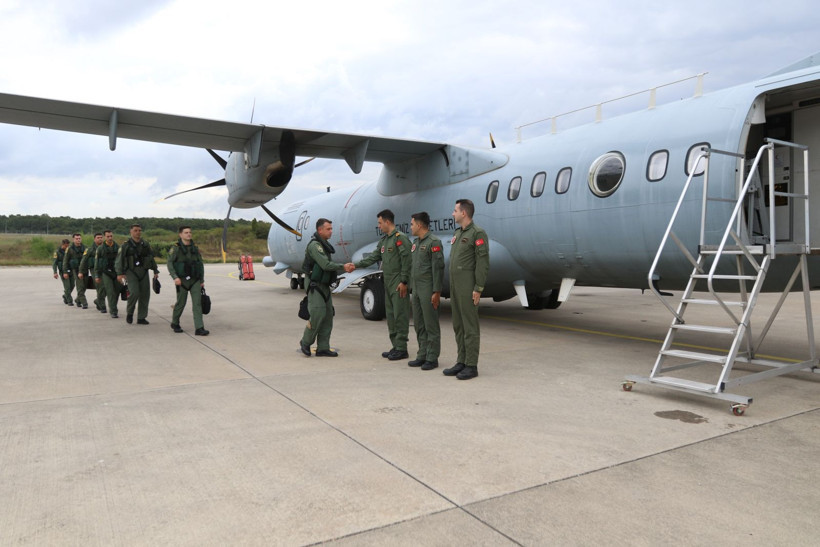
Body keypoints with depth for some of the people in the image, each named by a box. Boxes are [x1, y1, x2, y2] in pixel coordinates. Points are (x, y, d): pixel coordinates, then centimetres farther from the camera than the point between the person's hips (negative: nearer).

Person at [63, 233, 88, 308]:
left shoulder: (84, 248, 6)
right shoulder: (70, 248, -3)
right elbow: (65, 260, 0)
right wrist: (65, 272, -5)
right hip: (75, 269, -4)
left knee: (84, 286, 6)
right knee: (80, 287, -8)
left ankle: (78, 300, 29)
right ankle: (84, 303, -7)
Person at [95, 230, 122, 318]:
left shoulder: (118, 247, 6)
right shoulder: (100, 248, 1)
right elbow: (96, 262, 3)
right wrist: (97, 276, 0)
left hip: (116, 272, 3)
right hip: (106, 273, -3)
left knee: (117, 291, 5)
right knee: (110, 292, -8)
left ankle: (112, 308, 27)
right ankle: (113, 312, -6)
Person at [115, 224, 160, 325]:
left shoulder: (145, 244, 12)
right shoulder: (126, 245, -1)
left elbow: (151, 258, 19)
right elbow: (119, 260, -5)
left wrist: (155, 271, 15)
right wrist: (120, 273, -14)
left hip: (143, 272, 4)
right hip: (131, 272, -4)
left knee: (145, 294, 1)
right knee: (134, 293, -18)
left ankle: (141, 318, 10)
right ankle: (129, 312, 7)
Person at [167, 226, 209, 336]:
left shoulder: (195, 248, 8)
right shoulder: (175, 248, -4)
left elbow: (201, 264, 12)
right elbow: (170, 264, -10)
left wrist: (202, 280, 8)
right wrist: (175, 277, -23)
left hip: (195, 281, 3)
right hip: (182, 281, -3)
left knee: (197, 303, -9)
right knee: (180, 303, 8)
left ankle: (199, 328, -13)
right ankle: (175, 323, 33)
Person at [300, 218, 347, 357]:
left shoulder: (324, 245, 15)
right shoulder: (314, 245, -16)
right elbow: (326, 265, -21)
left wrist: (345, 268, 2)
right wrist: (343, 267, -12)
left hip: (324, 286, 9)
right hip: (315, 286, -9)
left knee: (328, 315, 5)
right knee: (318, 314, -12)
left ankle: (323, 348, 8)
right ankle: (306, 342, 9)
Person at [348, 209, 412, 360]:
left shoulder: (400, 238, -12)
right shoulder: (384, 240, 17)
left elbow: (406, 260, -17)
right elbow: (374, 256, 16)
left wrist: (404, 281, -19)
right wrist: (355, 265, 9)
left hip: (398, 284, -9)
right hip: (388, 283, 9)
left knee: (400, 315, -6)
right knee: (391, 315, 12)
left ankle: (402, 349, -1)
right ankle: (395, 346, 20)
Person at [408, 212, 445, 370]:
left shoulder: (433, 242, -11)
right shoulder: (415, 242, 16)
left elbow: (438, 268, -16)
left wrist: (436, 292, -20)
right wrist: (411, 288, 18)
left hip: (428, 290, -9)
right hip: (416, 290, 9)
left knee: (431, 325, -2)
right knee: (419, 325, 12)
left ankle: (432, 358, 4)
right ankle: (422, 355, 20)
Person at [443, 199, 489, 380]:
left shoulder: (477, 233, -11)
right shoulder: (458, 233, 16)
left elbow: (483, 263, -16)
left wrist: (478, 289, -19)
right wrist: (452, 287, 16)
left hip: (468, 287, -9)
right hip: (455, 286, 9)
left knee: (470, 326, -4)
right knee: (458, 326, 12)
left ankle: (472, 366, 3)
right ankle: (461, 362, 19)